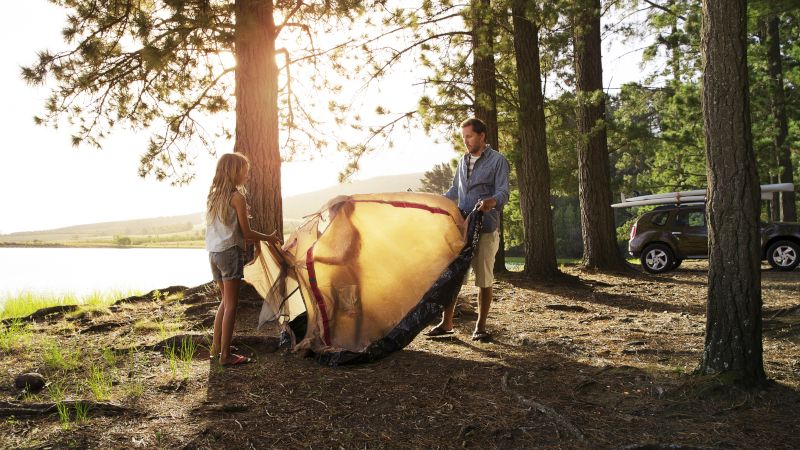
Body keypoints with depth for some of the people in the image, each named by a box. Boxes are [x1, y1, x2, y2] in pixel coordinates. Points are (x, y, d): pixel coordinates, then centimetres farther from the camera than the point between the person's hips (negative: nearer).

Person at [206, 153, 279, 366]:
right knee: (231, 304, -5)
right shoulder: (237, 197, -9)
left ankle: (216, 348, 22)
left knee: (225, 301, 18)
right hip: (230, 252, -8)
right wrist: (270, 238, 6)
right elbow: (246, 233, -9)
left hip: (213, 253, 8)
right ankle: (226, 355, -6)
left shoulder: (213, 196, 13)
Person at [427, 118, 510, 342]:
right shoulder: (463, 161, 16)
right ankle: (446, 323, 12)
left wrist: (491, 201, -36)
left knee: (484, 279, 1)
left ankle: (480, 327, 10)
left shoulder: (497, 160, -4)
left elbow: (503, 194, -15)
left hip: (485, 230, -6)